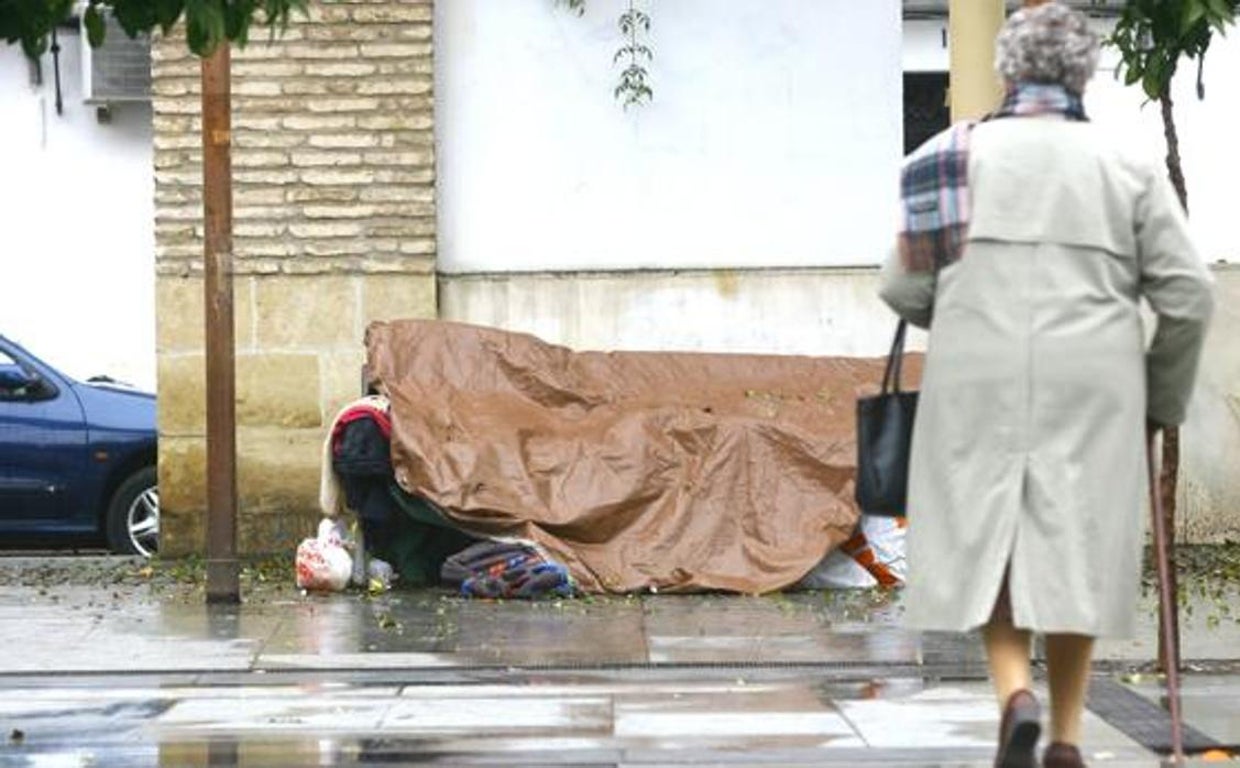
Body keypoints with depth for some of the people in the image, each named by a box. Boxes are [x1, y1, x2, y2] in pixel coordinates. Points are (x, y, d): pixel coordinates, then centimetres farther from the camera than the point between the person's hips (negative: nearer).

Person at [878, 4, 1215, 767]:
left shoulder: (956, 153, 3)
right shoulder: (1128, 165, 3)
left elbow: (901, 287, 1)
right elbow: (1189, 294, -1)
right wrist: (1163, 401, 12)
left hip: (977, 385, 0)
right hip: (1092, 389, 0)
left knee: (987, 539, 11)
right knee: (1073, 548, 10)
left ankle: (1015, 691, -11)